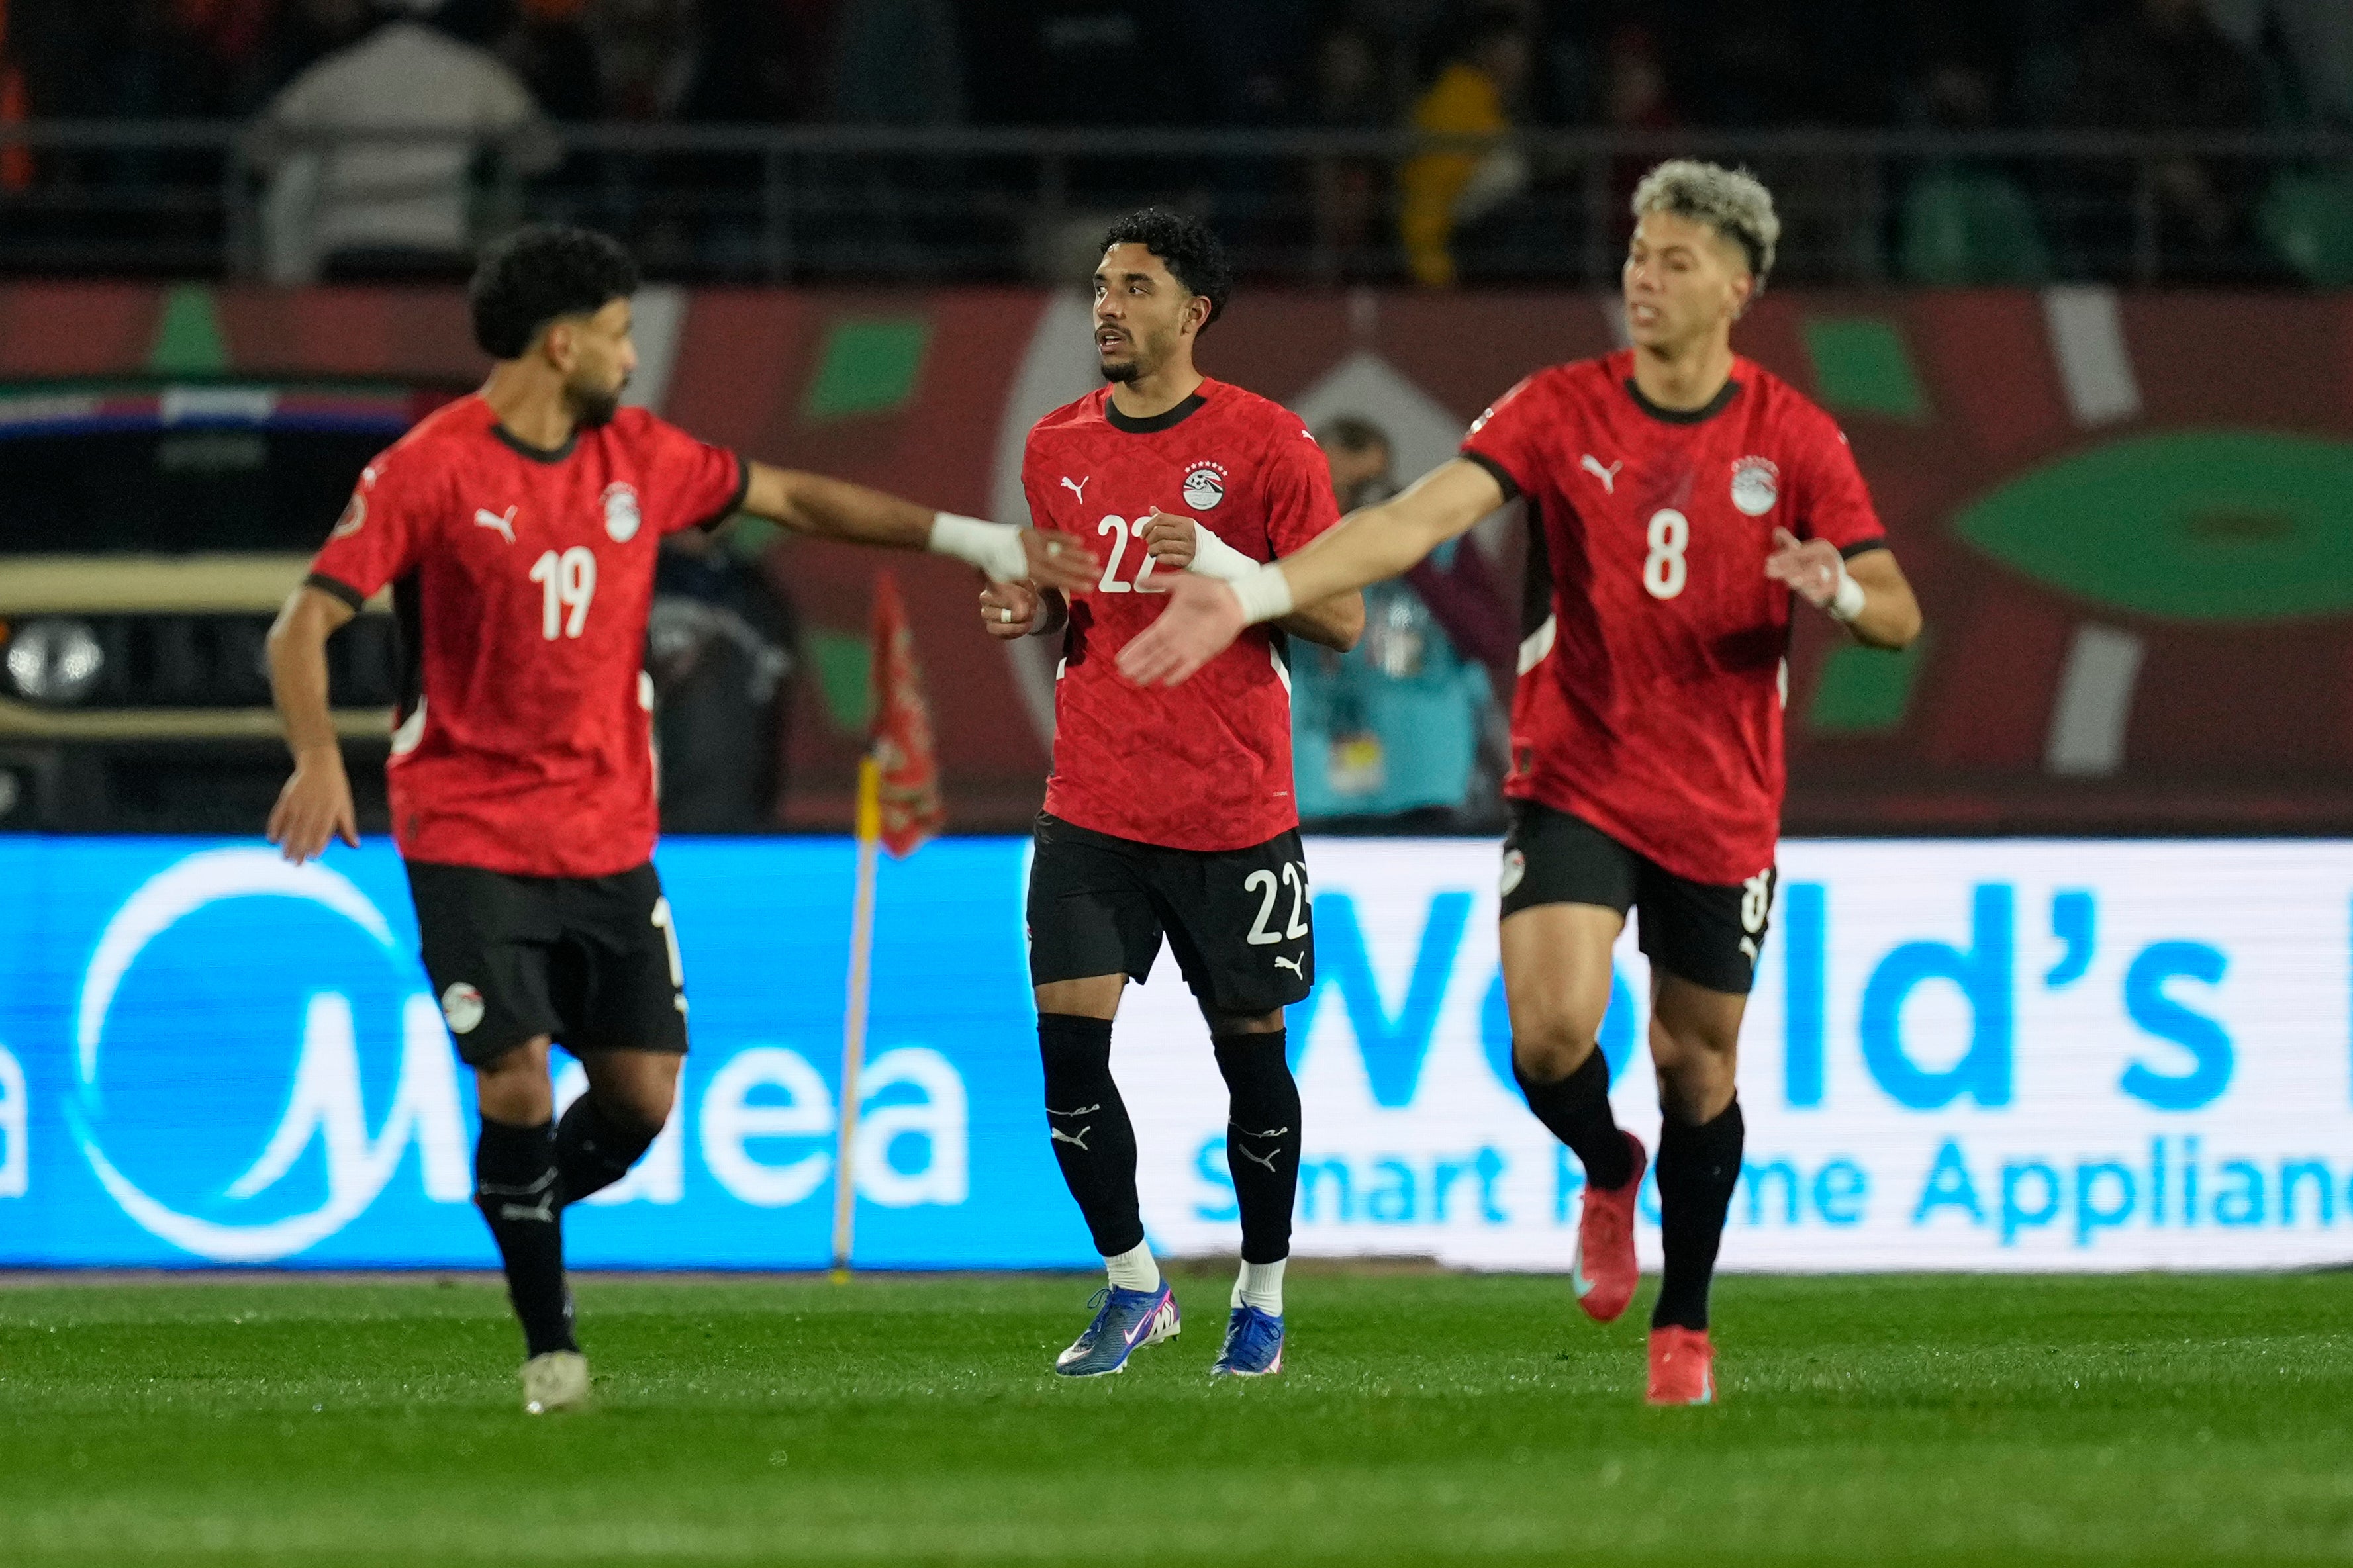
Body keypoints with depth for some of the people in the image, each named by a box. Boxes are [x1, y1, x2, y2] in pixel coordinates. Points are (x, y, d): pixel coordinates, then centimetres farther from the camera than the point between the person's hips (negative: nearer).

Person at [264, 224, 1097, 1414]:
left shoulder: (637, 455, 6)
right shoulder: (430, 470, -11)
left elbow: (793, 498, 18)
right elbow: (305, 622, -13)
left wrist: (976, 541, 16)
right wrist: (318, 758, -31)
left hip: (609, 837, 5)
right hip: (470, 838, -5)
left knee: (641, 1097, 0)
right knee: (517, 1078, -14)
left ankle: (528, 1215, 30)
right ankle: (549, 1344, 1)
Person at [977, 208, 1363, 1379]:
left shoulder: (1264, 443, -5)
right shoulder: (1058, 447, 9)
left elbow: (1340, 620, -5)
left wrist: (1222, 565, -19)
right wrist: (1032, 613, -1)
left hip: (1233, 812, -3)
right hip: (1092, 805, 3)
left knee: (1252, 1050, 6)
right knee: (1068, 1040, -9)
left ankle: (1262, 1297, 22)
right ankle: (1133, 1285, 7)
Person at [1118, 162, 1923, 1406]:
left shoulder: (1792, 438, -3)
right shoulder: (1561, 411, -5)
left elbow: (1897, 615, -1)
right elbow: (1420, 518, -15)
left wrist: (1839, 591, -27)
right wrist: (1256, 594, -28)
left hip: (1720, 808, 1)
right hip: (1574, 778, -1)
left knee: (1696, 1064, 8)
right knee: (1551, 1032, -19)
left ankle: (1683, 1327, 28)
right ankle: (1606, 1175, 16)